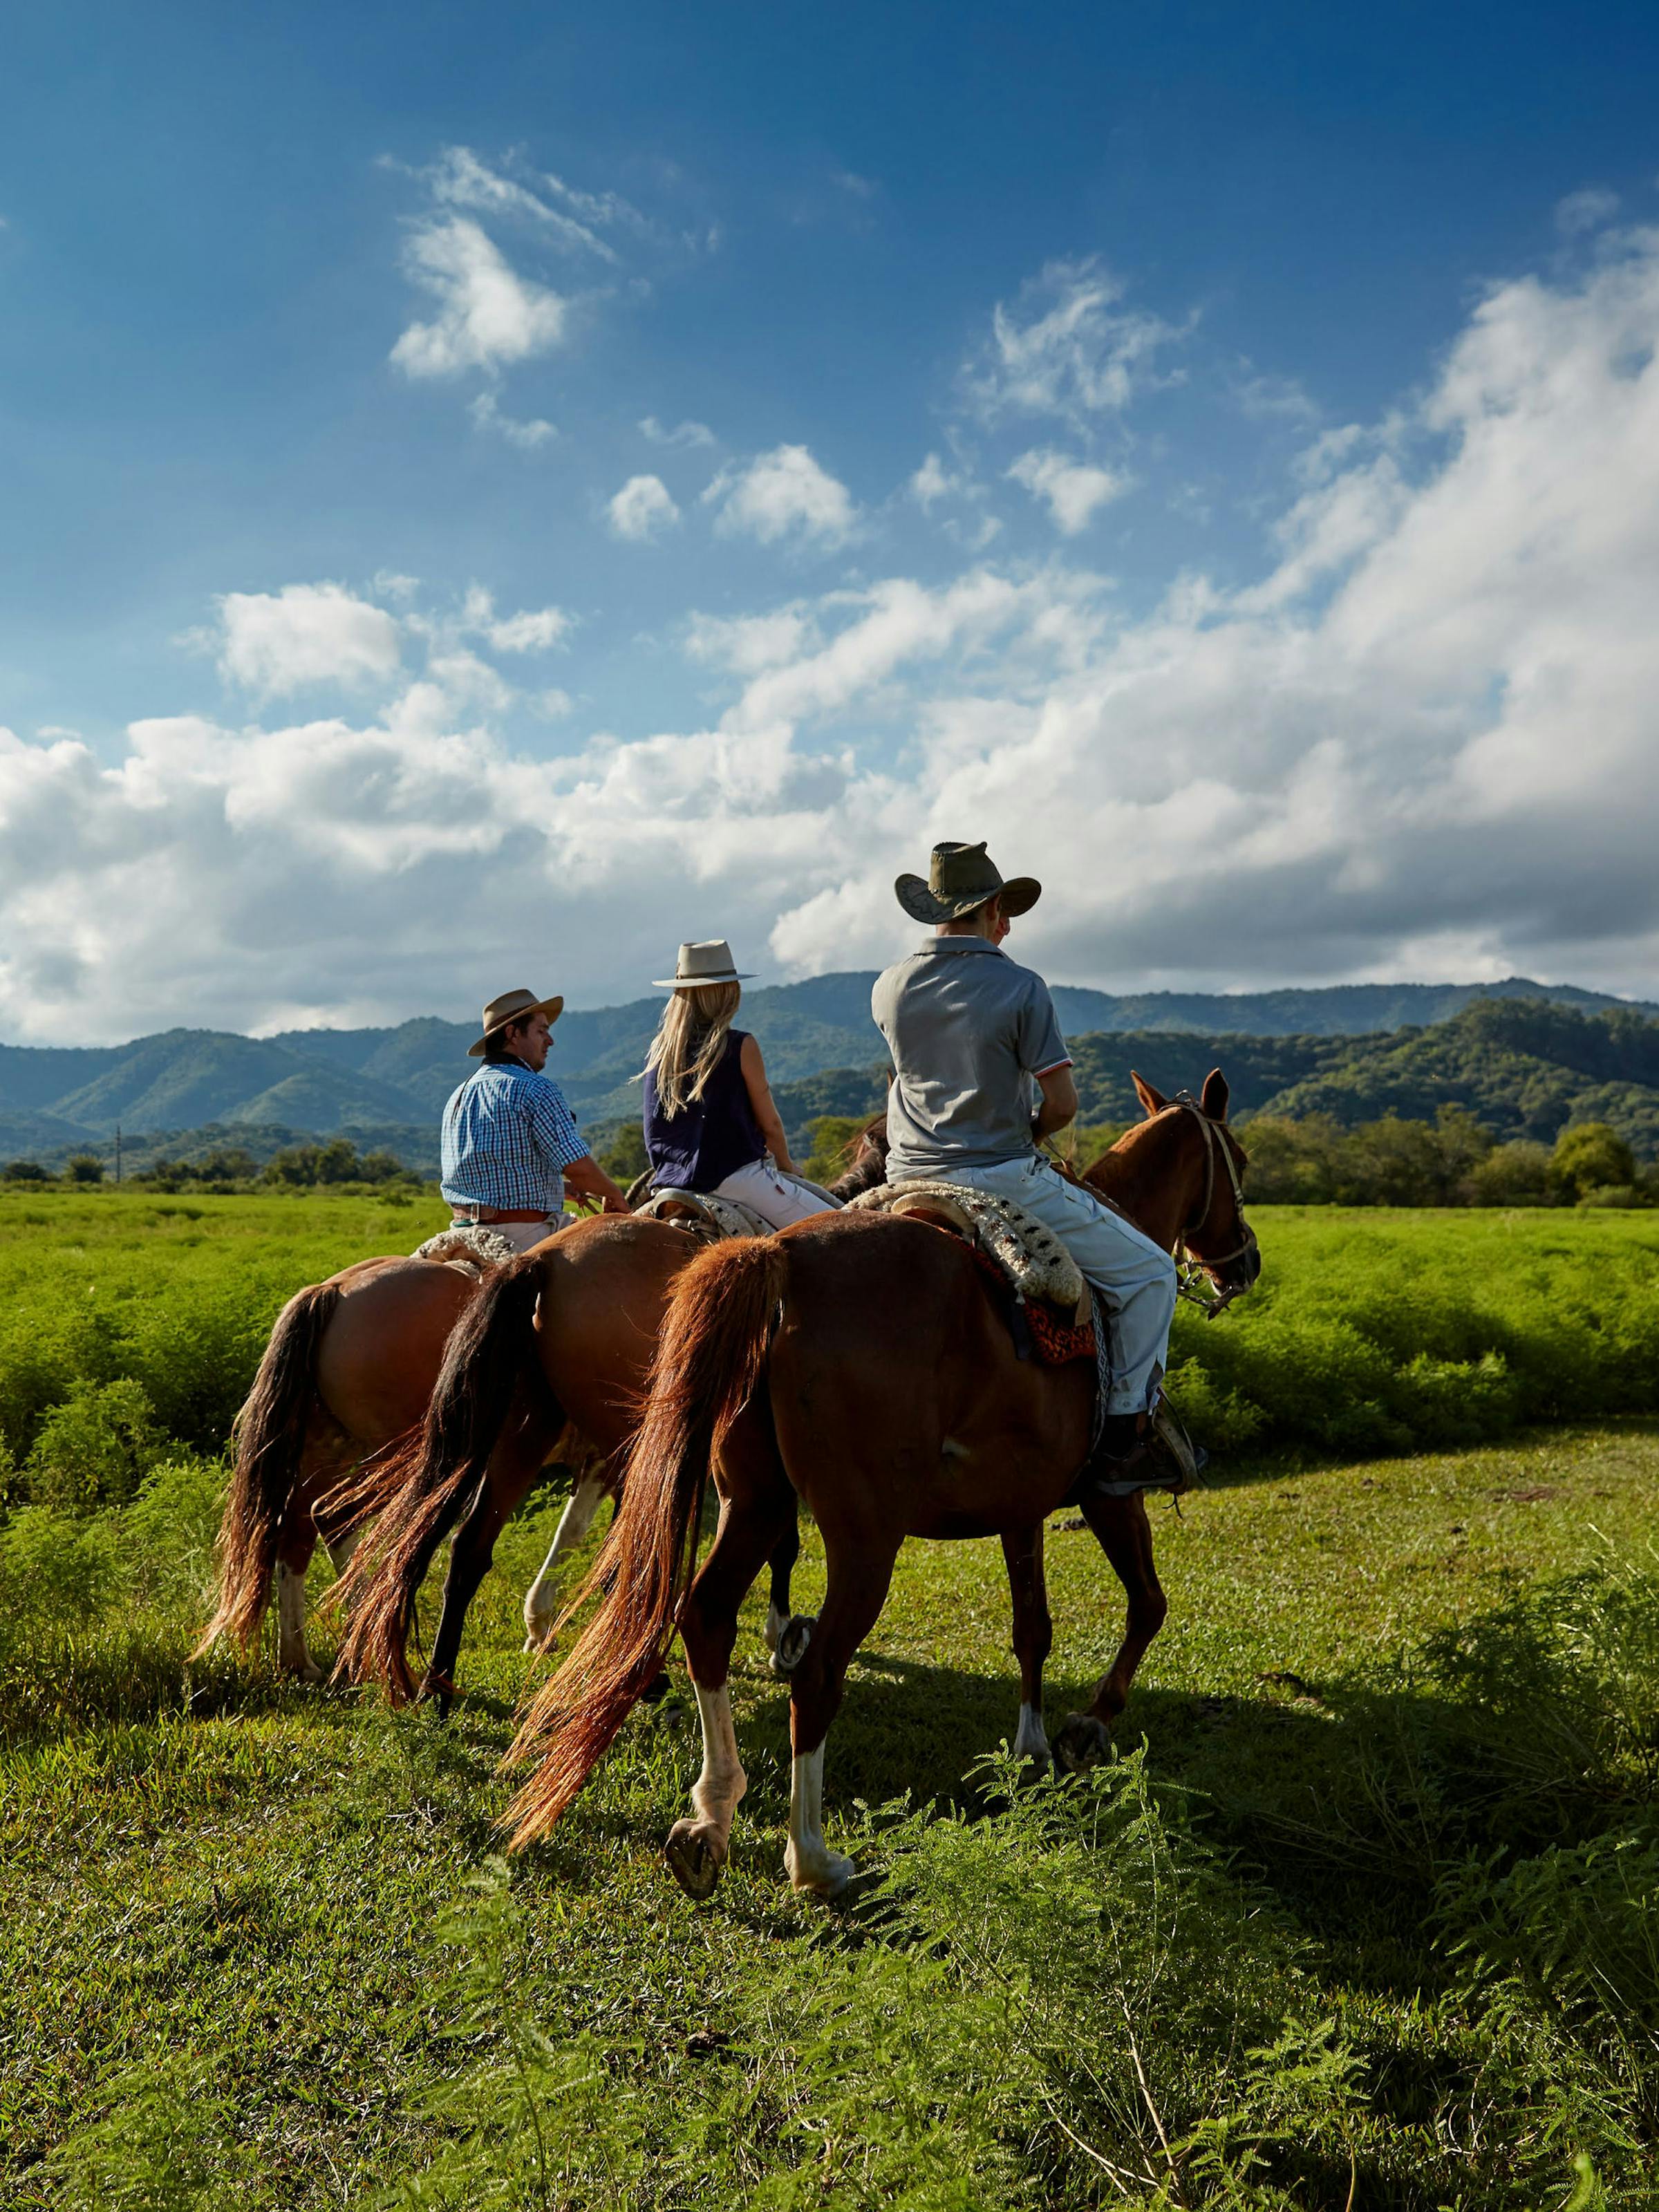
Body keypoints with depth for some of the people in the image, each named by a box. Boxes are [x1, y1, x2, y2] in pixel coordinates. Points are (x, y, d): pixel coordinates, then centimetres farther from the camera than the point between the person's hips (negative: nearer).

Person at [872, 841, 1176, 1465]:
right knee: (1148, 1272, 9)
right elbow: (1062, 1101, -11)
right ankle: (1126, 1421, 7)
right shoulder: (1020, 987, -11)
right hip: (1003, 1180, -5)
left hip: (910, 1181, 5)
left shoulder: (888, 988, 3)